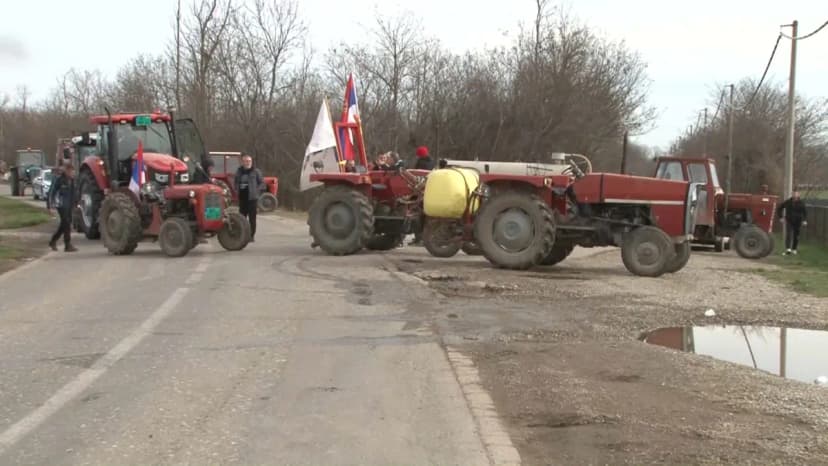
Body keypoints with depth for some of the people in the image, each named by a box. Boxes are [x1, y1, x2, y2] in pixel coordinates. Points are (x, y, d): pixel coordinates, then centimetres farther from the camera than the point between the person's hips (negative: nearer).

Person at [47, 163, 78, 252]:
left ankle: (53, 241, 28)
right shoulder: (59, 180, -13)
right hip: (61, 205, -7)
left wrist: (74, 204, 13)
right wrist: (50, 206, -13)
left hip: (69, 205, 7)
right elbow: (51, 192, -11)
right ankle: (68, 245, -8)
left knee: (64, 224, 13)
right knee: (66, 224, -10)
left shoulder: (71, 180, 7)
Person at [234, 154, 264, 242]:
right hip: (242, 198, 4)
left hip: (252, 198, -4)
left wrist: (256, 190, -8)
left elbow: (262, 183, 1)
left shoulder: (255, 171, -1)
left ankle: (252, 236, 1)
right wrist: (237, 190, 6)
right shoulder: (239, 171, 11)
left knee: (252, 218, -3)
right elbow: (236, 182, 21)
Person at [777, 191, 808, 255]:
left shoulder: (801, 203, -3)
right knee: (789, 234, -14)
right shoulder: (788, 202, -2)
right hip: (789, 221, -1)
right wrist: (781, 217, 1)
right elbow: (779, 208, 8)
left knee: (796, 236, 8)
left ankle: (794, 249, 22)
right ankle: (788, 249, -23)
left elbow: (805, 212, -2)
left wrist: (805, 220, -15)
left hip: (797, 222, 1)